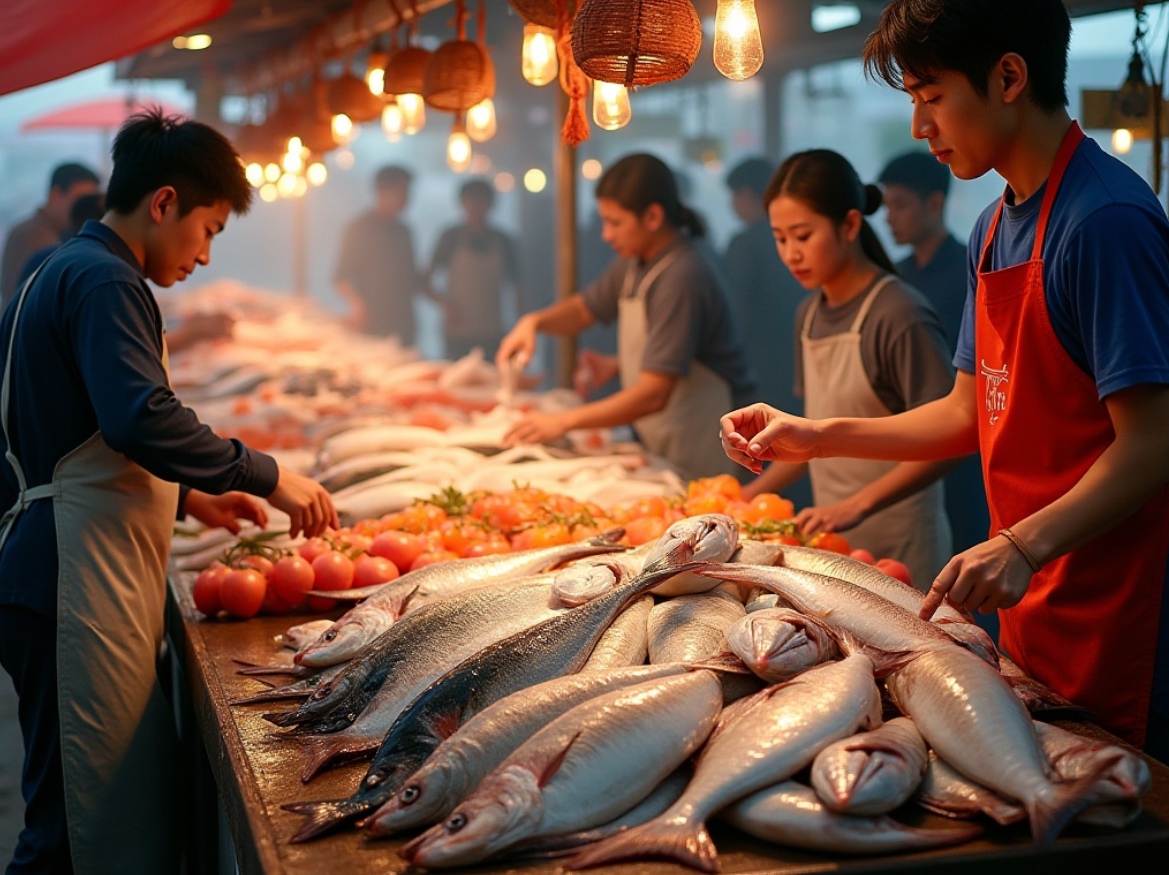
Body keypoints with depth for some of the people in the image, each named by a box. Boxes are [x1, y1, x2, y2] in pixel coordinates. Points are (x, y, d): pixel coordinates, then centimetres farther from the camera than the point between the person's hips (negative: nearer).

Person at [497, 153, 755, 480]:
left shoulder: (682, 279, -23)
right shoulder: (634, 264, 6)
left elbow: (655, 394, -26)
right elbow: (584, 308, 22)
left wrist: (564, 421, -25)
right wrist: (534, 321, -1)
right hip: (659, 446, 9)